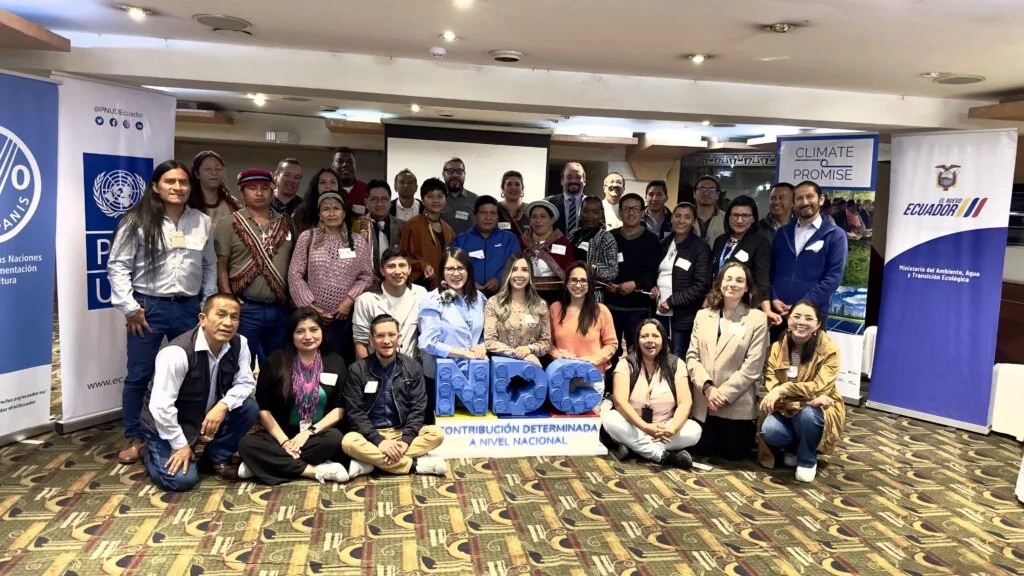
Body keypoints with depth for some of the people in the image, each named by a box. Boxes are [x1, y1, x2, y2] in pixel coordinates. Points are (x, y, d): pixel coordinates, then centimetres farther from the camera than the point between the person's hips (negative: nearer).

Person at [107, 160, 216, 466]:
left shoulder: (202, 222, 5)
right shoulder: (137, 221, -5)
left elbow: (210, 267, 12)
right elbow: (117, 266, -5)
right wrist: (129, 307, -9)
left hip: (189, 307, 3)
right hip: (149, 307, -3)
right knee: (139, 375, 5)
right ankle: (133, 438, 21)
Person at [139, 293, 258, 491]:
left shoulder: (239, 344, -12)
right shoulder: (178, 352, -30)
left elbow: (245, 383, -7)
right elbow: (160, 406, -29)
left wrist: (223, 406, -27)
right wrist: (180, 445, -22)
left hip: (207, 415, 5)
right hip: (168, 424, -5)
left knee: (249, 407, -17)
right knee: (181, 479, -19)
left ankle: (214, 459, 3)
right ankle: (153, 454, 15)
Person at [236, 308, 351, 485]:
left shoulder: (335, 363, 4)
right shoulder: (275, 362, 2)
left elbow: (340, 408, -1)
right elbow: (263, 409, -2)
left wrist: (309, 432, -14)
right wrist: (284, 441, -14)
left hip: (318, 434, -1)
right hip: (281, 434, 1)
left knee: (334, 439, -34)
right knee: (247, 444, -29)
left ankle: (279, 464, -21)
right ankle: (317, 471, -27)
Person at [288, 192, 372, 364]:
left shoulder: (358, 241, 5)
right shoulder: (307, 238, 2)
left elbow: (366, 277, 4)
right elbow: (294, 275, 0)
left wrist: (349, 300, -10)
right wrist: (310, 306, -6)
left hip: (346, 315, 1)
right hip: (313, 315, 0)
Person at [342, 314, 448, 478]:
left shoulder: (412, 367, 1)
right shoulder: (357, 370, -3)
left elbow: (418, 409, -2)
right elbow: (354, 412, -8)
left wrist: (406, 440, -19)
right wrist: (379, 440, -22)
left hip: (403, 433, 2)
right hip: (371, 434, -2)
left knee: (436, 434, -25)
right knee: (349, 442, -33)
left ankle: (369, 462, -26)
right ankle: (415, 464, -26)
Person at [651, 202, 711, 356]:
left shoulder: (701, 248, -5)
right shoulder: (665, 244, 15)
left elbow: (701, 286, -12)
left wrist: (671, 301, -14)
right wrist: (653, 287, 4)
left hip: (684, 316, -6)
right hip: (660, 312, 6)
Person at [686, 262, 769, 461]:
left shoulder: (757, 319, -7)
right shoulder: (703, 316, 6)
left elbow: (752, 367, -11)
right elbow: (692, 356, 1)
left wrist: (723, 393, -15)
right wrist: (707, 387, -14)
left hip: (737, 402, -3)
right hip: (703, 401, 3)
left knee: (734, 452, 7)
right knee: (704, 449, 10)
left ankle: (750, 431, 38)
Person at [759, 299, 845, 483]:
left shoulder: (829, 350, -12)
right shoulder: (777, 347, -4)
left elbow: (819, 387, -22)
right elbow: (771, 383, -13)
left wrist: (783, 389, -30)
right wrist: (809, 396, -27)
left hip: (817, 411, -2)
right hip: (785, 409, 2)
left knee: (807, 414, -37)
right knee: (769, 432, -29)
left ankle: (808, 460, -5)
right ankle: (793, 448, 9)